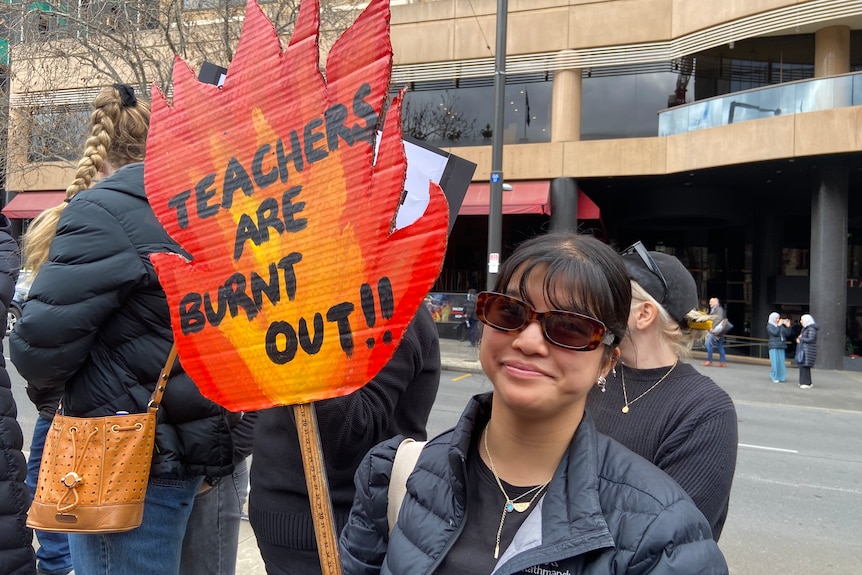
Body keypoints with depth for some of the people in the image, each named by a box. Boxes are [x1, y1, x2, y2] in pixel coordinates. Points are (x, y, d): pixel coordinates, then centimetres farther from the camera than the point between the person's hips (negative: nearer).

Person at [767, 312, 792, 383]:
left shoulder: (781, 326, 13)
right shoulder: (769, 326, -1)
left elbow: (788, 334, 8)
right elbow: (775, 333, -17)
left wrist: (788, 326, -3)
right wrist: (779, 325, -14)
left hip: (781, 347, 5)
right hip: (774, 347, -5)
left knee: (782, 363, 2)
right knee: (775, 363, -8)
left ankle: (781, 377, 9)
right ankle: (775, 378, 1)